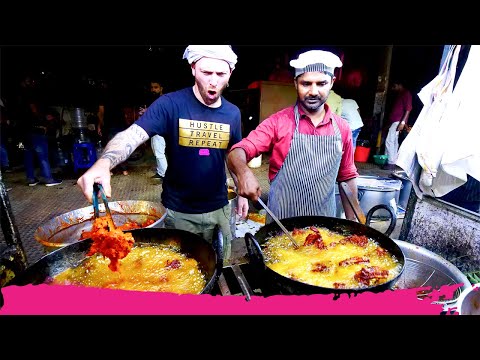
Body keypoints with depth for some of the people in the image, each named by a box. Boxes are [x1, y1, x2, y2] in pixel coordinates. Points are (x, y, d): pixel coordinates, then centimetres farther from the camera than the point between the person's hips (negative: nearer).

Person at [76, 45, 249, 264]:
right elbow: (131, 135, -26)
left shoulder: (232, 113, -1)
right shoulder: (170, 104, -15)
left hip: (219, 210, 4)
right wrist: (103, 164, -44)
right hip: (178, 212, -3)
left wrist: (242, 193, 8)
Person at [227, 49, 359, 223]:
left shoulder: (342, 128, 2)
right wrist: (243, 172, -39)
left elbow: (347, 177, 9)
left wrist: (352, 221, 10)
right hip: (281, 223, -3)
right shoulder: (277, 122, -9)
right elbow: (237, 152, -18)